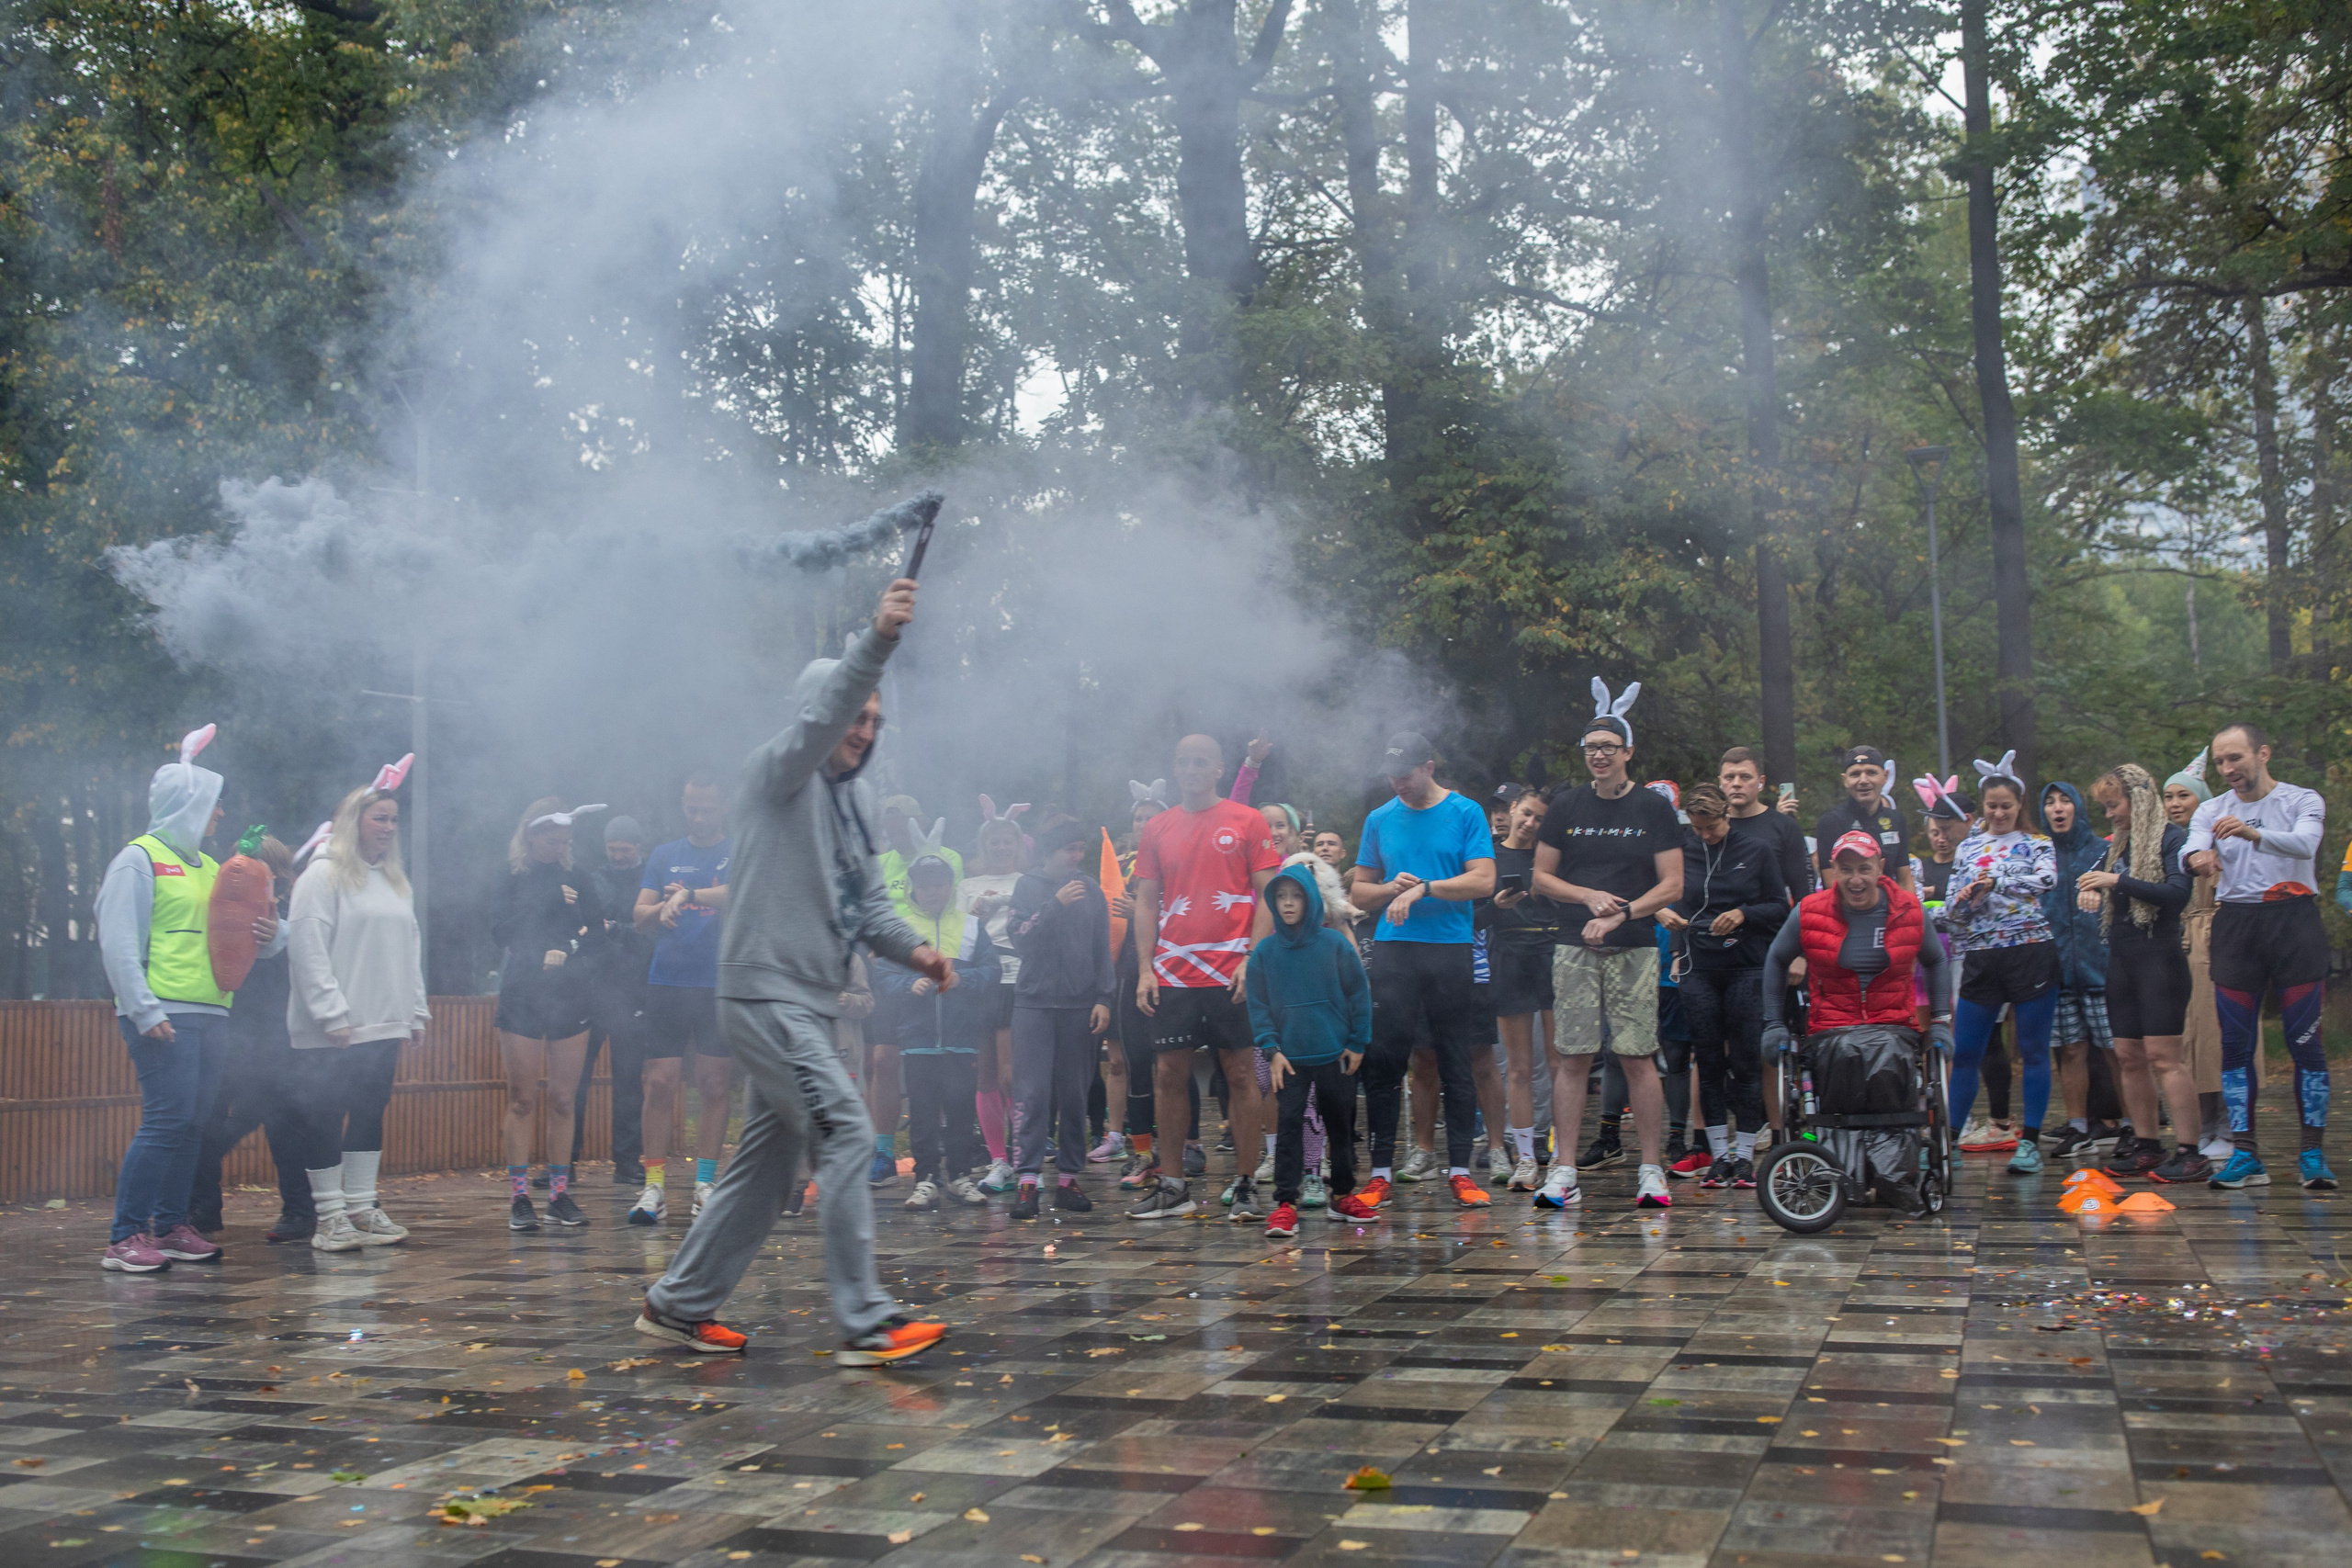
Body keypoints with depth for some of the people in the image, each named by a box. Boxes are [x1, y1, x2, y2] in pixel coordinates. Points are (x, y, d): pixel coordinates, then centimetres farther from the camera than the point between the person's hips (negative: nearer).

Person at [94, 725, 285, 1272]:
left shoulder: (209, 867, 21)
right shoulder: (139, 860, -2)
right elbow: (119, 942, -11)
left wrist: (270, 935, -1)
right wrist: (145, 1011, -19)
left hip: (210, 1014, 8)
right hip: (163, 1015, -8)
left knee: (193, 1124, 8)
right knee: (167, 1119, -13)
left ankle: (171, 1227, 16)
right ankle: (125, 1237, -8)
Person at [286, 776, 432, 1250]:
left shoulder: (397, 882, 17)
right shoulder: (322, 876, -6)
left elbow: (410, 949, 20)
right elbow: (308, 949, -13)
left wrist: (416, 1011, 13)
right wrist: (332, 1014, -17)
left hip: (383, 1027, 7)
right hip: (331, 1033, -7)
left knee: (371, 1114, 10)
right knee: (325, 1118, -2)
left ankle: (361, 1207, 17)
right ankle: (330, 1217, 2)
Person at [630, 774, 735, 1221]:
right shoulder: (663, 856, 16)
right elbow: (640, 917, 10)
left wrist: (688, 894, -19)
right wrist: (667, 905, -10)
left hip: (722, 984, -2)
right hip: (667, 981, 2)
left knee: (715, 1085, -1)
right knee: (660, 1083, -4)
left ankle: (705, 1182, 8)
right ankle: (655, 1186, -1)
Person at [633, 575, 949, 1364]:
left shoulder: (858, 796, 18)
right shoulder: (778, 774, -6)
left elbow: (868, 900, 17)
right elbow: (819, 714, -27)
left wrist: (911, 949, -2)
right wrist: (878, 640, -41)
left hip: (809, 1002, 9)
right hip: (765, 994, -9)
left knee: (769, 1160, 14)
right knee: (846, 1131, -16)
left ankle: (679, 1305, 26)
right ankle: (867, 1323, -14)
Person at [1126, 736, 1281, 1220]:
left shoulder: (1247, 822, 2)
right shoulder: (1157, 828, 11)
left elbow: (1267, 897, -1)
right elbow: (1145, 903, 12)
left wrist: (1252, 960, -11)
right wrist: (1145, 969, 3)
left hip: (1232, 975, -3)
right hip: (1171, 975, 3)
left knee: (1240, 1072, 0)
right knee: (1169, 1074, 4)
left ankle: (1244, 1185, 7)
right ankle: (1173, 1186, 13)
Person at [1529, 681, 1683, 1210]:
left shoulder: (1654, 808, 3)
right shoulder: (1565, 808, 10)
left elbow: (1672, 885, -1)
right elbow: (1541, 878, 12)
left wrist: (1620, 915, -13)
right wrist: (1590, 896, -6)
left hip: (1634, 948, -2)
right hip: (1574, 947, 2)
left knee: (1639, 1058, -3)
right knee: (1572, 1057, -1)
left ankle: (1652, 1171, 4)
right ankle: (1563, 1171, 1)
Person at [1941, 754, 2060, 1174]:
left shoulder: (2037, 844, 5)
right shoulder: (1967, 848, 14)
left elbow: (2046, 879, -16)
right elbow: (1951, 910, 11)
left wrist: (1996, 882, -23)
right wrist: (1961, 900, -11)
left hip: (2031, 953, -3)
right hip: (1980, 959, 3)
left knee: (2033, 1051, 2)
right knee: (1964, 1052, 2)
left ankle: (2030, 1142, 9)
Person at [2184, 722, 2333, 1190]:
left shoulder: (2303, 800, 1)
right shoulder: (2212, 811, 12)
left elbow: (2304, 843, -20)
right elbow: (2194, 846, -8)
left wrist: (2253, 834, -40)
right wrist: (2200, 855, -34)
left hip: (2294, 920, -3)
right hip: (2236, 924, 3)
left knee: (2304, 1042, -4)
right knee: (2236, 1045, 0)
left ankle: (2313, 1152, 2)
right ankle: (2245, 1155, 3)